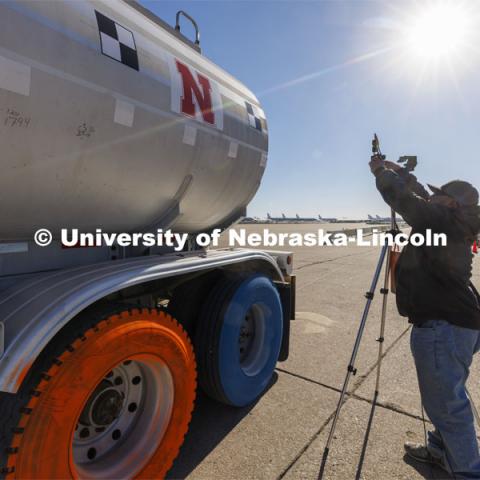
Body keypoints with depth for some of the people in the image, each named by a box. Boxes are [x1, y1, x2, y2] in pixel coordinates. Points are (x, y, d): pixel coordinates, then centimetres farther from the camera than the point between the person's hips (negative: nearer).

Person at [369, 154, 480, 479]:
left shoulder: (442, 219, -13)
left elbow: (401, 198, -9)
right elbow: (419, 199, 25)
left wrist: (381, 170, 8)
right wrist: (401, 172, 31)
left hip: (442, 327, -11)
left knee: (447, 402, 2)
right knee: (445, 397, 23)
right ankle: (442, 450, 41)